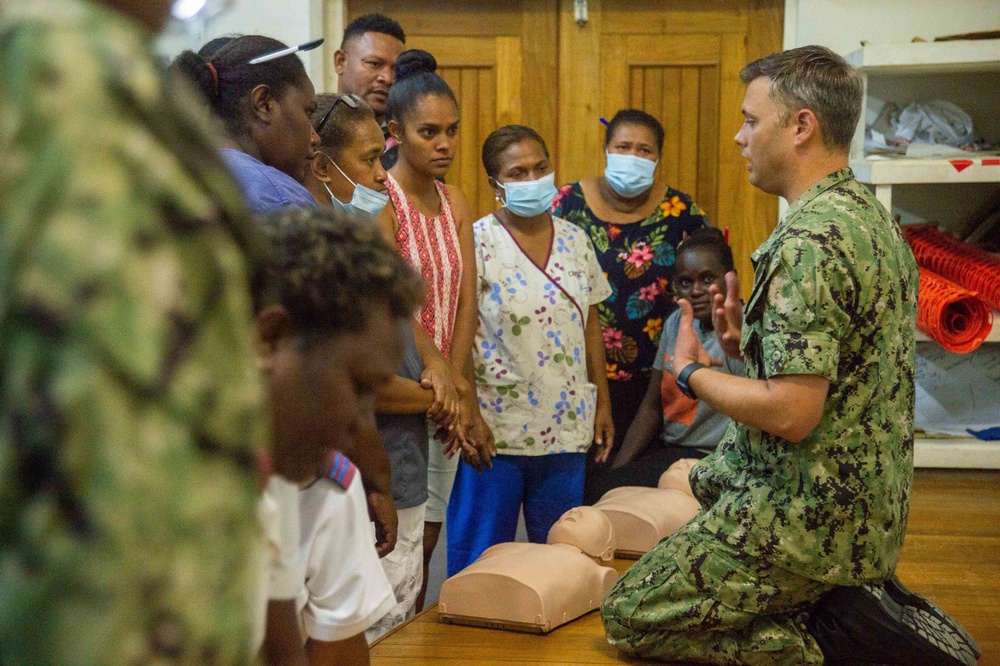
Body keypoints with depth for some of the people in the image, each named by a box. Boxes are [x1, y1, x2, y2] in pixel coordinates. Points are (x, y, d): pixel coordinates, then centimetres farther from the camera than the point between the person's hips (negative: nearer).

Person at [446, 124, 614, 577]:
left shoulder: (575, 240, 8)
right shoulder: (478, 243, -7)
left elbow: (590, 325, 14)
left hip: (567, 429, 5)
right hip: (497, 429, -5)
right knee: (481, 561, 3)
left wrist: (602, 402, 13)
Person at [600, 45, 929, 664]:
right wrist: (747, 343, 7)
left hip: (808, 519, -9)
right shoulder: (875, 218, 8)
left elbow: (791, 413, -27)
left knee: (628, 615, 4)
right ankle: (853, 602, 17)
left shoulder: (808, 241, -24)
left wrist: (693, 372, -11)